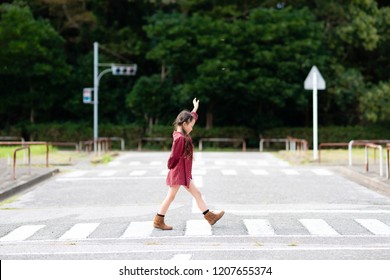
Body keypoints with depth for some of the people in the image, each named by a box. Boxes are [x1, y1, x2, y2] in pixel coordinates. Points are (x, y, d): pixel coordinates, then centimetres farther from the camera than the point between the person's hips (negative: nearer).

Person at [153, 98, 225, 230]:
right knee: (171, 196, -1)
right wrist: (171, 168, -5)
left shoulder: (182, 135, 9)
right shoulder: (180, 138, -20)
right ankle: (158, 221, 7)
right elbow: (174, 156, -19)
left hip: (184, 173, 10)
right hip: (178, 173, -10)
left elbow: (190, 119, 28)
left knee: (197, 194, 9)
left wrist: (195, 109, 36)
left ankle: (210, 216, 12)